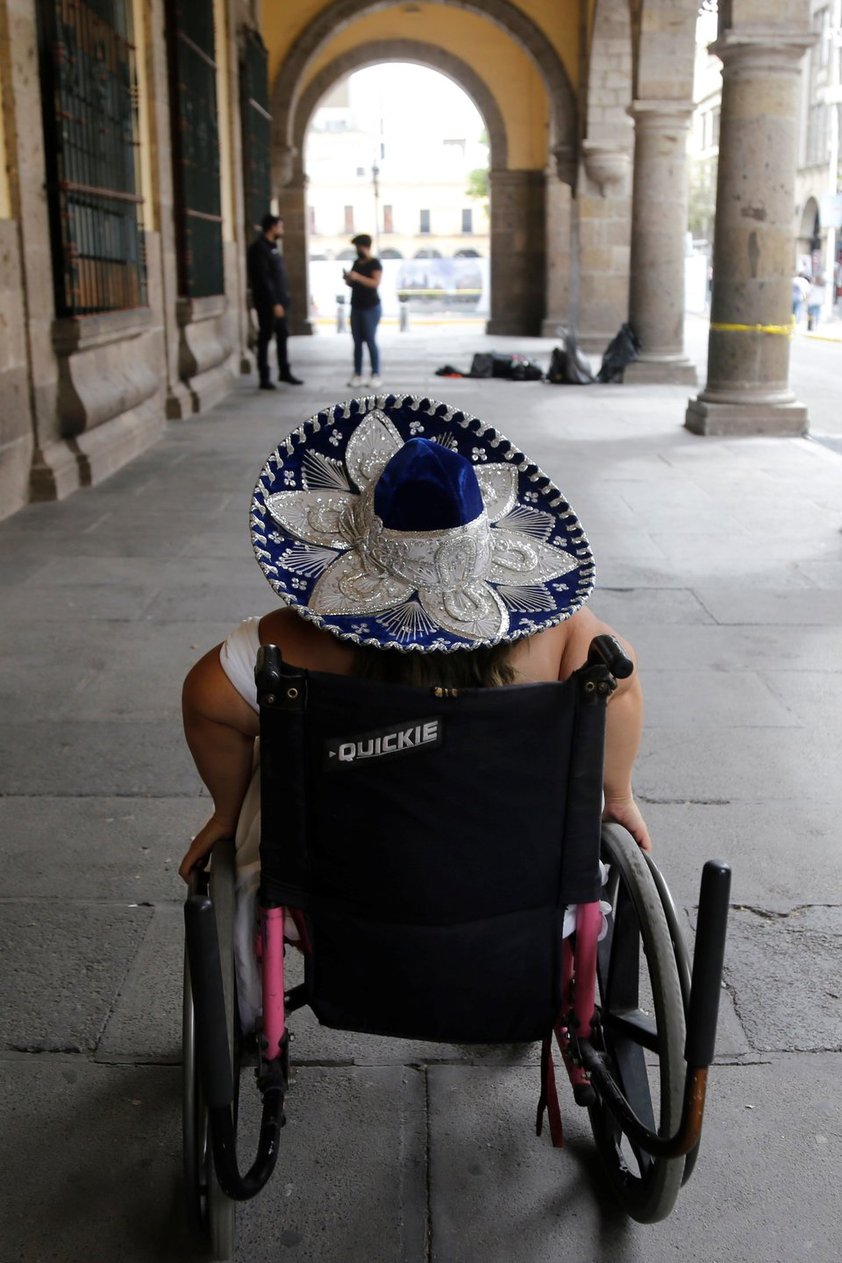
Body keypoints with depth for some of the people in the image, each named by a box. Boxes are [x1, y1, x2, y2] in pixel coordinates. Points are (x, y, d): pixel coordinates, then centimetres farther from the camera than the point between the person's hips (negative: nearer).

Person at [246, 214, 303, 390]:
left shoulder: (272, 246, 15)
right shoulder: (259, 248, -14)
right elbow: (263, 279, -21)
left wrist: (283, 299, 12)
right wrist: (274, 303, -24)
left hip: (279, 300, 9)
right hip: (267, 302, -9)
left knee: (282, 336, 14)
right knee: (265, 338, -3)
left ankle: (284, 372, 23)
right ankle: (265, 378, 2)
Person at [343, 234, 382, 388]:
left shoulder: (375, 263, -5)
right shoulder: (356, 263, 16)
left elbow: (375, 283, -18)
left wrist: (358, 277, -24)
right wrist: (347, 279, 0)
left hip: (371, 308, -7)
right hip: (356, 307, 7)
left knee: (370, 341, -8)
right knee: (357, 342, 4)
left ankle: (376, 376, -5)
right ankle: (357, 375, 5)